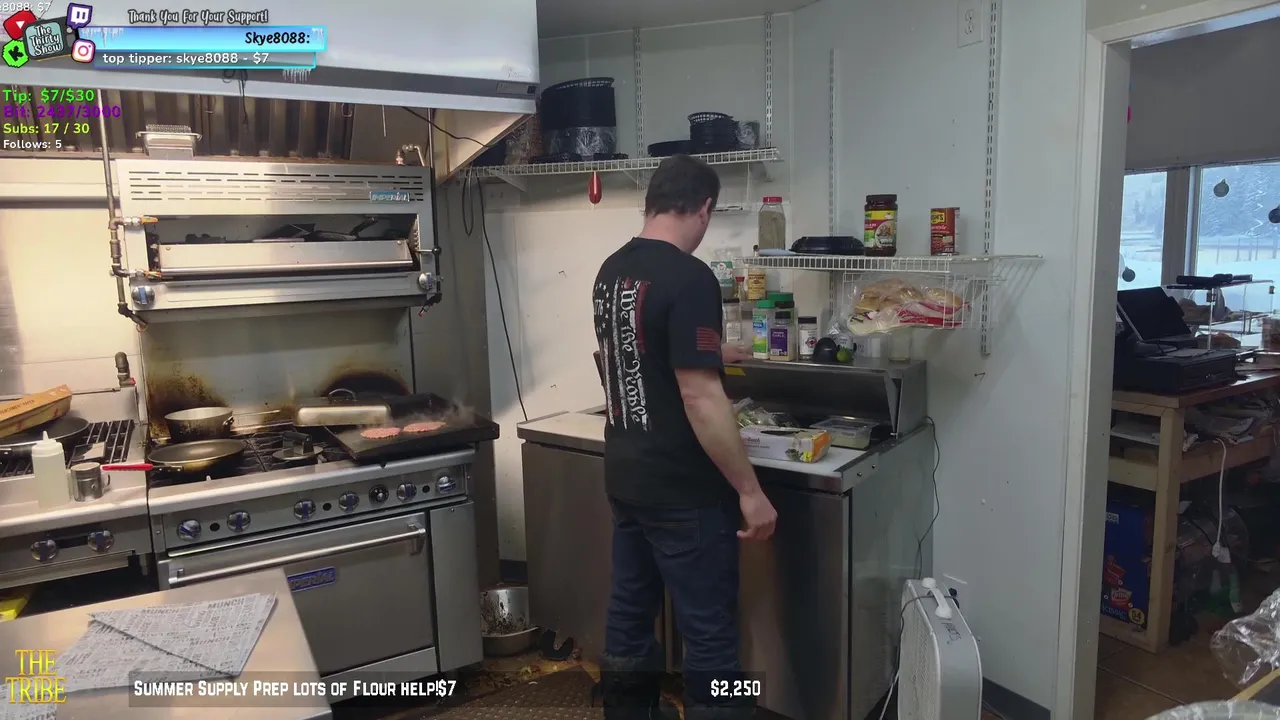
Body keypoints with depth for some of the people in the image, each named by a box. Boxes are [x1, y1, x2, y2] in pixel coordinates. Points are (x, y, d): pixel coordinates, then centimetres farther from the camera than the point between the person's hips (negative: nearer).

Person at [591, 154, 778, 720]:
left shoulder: (611, 271, 7)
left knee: (630, 614, 19)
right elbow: (700, 399, -23)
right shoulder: (688, 278, -19)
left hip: (624, 477, 9)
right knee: (709, 633, 5)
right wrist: (750, 490, -16)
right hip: (682, 490, -8)